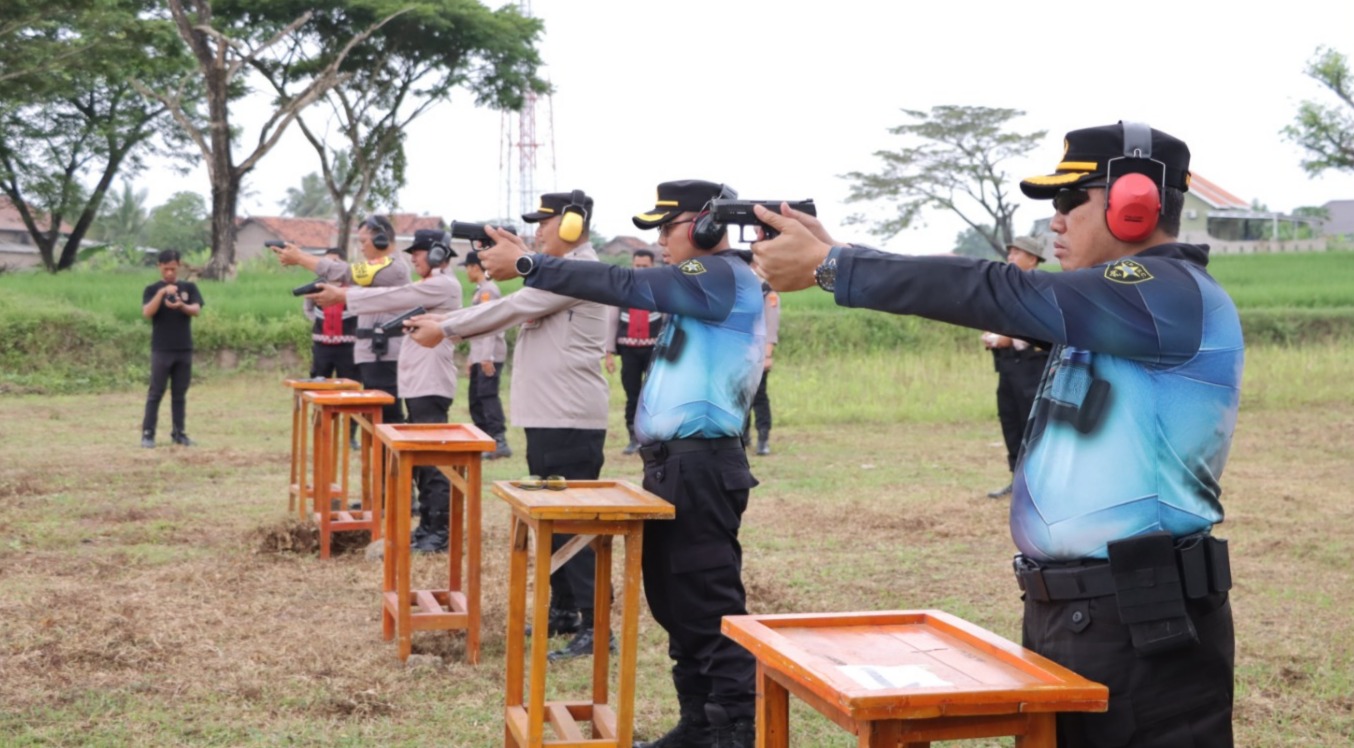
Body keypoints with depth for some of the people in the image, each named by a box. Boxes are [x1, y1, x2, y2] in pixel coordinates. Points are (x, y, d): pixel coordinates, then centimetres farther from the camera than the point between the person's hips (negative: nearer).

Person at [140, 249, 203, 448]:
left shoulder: (189, 287, 7)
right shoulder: (152, 289, 1)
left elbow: (196, 310, -7)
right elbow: (147, 313, -14)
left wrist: (181, 306, -28)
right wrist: (162, 293, -25)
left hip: (185, 350, 2)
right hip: (161, 350, -2)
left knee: (180, 394, 8)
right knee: (156, 393, -2)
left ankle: (179, 433, 13)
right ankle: (148, 433, 0)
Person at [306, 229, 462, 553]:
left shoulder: (444, 285, -12)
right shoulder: (429, 287, 22)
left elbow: (392, 298, -17)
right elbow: (395, 301, 14)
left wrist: (343, 296, -16)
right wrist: (345, 294, 2)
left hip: (431, 386, -10)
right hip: (418, 385, 10)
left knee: (433, 460, -8)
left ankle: (442, 532, -6)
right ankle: (428, 526, 18)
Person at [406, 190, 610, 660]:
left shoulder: (579, 271, -14)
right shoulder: (559, 272, 20)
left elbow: (512, 308, -15)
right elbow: (512, 310, 18)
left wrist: (444, 330, -8)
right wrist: (446, 321, 9)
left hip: (569, 421, -11)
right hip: (548, 418, 11)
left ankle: (596, 626, -7)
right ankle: (564, 611, 23)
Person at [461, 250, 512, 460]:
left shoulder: (488, 290, -11)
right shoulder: (480, 290, 19)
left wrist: (487, 357, -24)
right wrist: (473, 357, 24)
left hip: (490, 356, -10)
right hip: (480, 356, 10)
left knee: (487, 395, -16)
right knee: (476, 398, 12)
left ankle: (500, 442, -21)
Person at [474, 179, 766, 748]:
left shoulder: (724, 275, -12)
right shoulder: (705, 282, 21)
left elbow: (627, 287, -17)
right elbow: (639, 291, 15)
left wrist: (528, 265, -14)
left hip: (701, 466, -11)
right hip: (673, 461, 11)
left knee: (711, 604, -7)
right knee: (674, 599, 15)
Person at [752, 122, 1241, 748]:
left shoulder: (1173, 295, -16)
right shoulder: (1111, 302, 16)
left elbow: (999, 295, -21)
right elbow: (1012, 310, 9)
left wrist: (827, 267, -17)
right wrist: (834, 252, 0)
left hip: (1144, 624, -10)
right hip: (1064, 611, 10)